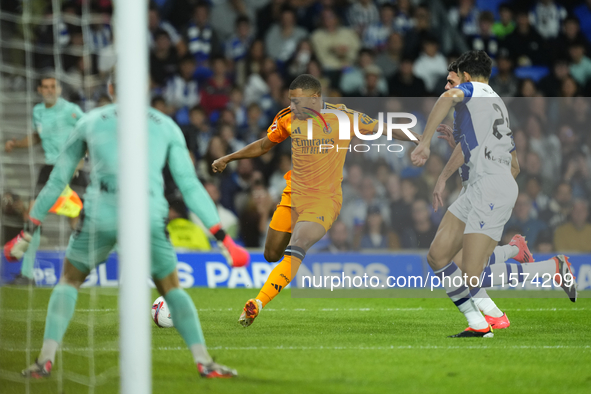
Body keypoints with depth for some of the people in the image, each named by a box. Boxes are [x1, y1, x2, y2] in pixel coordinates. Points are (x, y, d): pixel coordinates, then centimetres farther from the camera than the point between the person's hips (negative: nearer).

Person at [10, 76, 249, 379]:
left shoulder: (89, 121, 19)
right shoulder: (166, 125, 19)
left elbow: (57, 180, 22)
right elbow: (189, 184, 14)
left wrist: (29, 230, 30)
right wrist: (220, 235, 17)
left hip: (100, 215, 0)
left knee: (69, 280, 20)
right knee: (171, 289, 18)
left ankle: (46, 359, 5)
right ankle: (204, 362, 5)